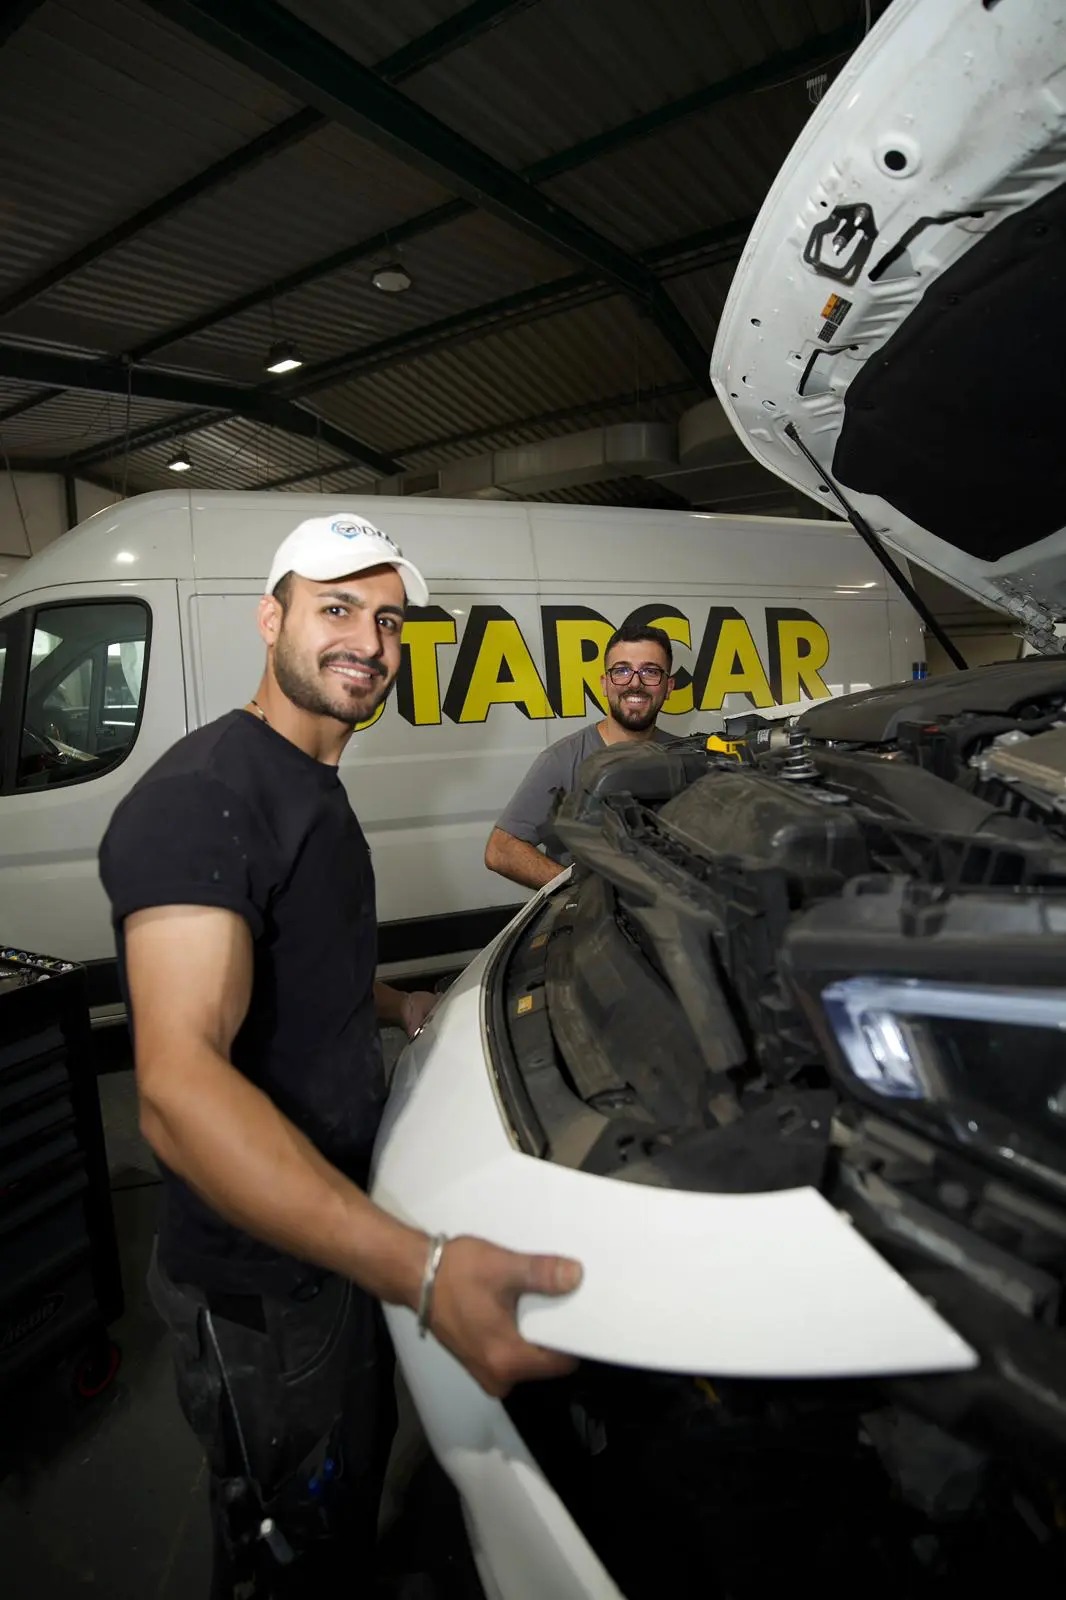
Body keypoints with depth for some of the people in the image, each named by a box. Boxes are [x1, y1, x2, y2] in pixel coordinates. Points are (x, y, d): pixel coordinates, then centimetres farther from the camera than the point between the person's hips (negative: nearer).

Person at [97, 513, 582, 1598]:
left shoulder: (314, 789, 6)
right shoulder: (203, 797, -27)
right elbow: (179, 1087, -39)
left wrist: (401, 1008, 7)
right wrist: (419, 1268, -48)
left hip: (344, 1240, 9)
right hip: (260, 1288, -9)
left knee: (358, 1482, 31)